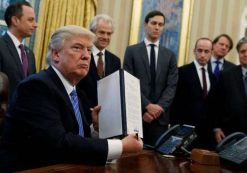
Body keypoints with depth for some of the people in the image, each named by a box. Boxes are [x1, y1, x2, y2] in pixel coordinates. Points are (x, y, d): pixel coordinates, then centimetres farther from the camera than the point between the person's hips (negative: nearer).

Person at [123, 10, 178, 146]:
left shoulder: (170, 55, 12)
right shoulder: (132, 51, 5)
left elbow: (171, 86, 3)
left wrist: (159, 107, -12)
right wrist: (147, 106, -13)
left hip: (160, 116, 2)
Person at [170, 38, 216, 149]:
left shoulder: (213, 77, 14)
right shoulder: (183, 72, -3)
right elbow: (175, 102, -4)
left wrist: (215, 127, 9)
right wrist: (176, 127, -8)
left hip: (206, 132, 5)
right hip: (185, 129, -5)